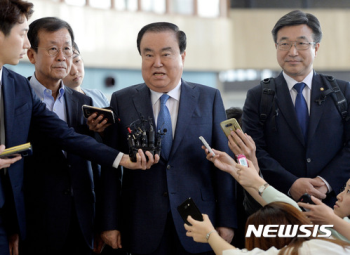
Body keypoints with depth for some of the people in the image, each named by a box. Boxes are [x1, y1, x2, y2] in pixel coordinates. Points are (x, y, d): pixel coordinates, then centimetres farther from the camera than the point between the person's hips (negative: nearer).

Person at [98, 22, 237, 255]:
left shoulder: (210, 98, 4)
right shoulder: (122, 101, 4)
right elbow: (110, 168, 3)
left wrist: (227, 221, -3)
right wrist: (110, 224, -2)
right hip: (143, 231, 0)